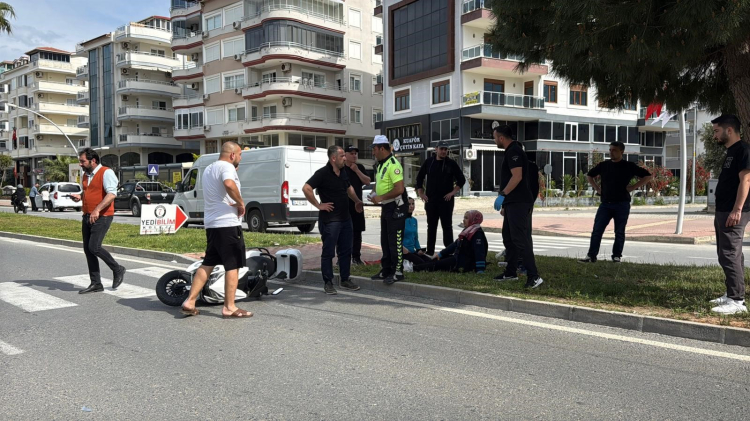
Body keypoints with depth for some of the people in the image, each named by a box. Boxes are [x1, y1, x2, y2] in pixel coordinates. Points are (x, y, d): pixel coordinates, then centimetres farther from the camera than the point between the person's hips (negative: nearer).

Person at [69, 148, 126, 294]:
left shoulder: (106, 172, -10)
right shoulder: (85, 175, 17)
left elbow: (112, 194, -21)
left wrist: (97, 210, -28)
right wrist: (79, 196, 9)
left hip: (102, 216, -9)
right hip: (87, 216, 9)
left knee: (94, 247, -16)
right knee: (87, 249, 6)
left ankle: (118, 270, 6)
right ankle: (96, 284, 13)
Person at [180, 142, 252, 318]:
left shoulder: (209, 168, 20)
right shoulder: (226, 166, -11)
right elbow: (229, 184, -32)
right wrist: (241, 203, -19)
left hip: (211, 224, 9)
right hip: (228, 224, -9)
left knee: (207, 264, 14)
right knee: (233, 265, -2)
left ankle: (190, 302, 12)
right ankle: (229, 307, 2)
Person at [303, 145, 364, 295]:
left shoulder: (343, 172, 10)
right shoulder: (322, 173, -15)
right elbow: (306, 189, -23)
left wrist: (357, 201, 17)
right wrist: (318, 205, -19)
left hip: (345, 218, 8)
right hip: (329, 219, -8)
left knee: (346, 251, 14)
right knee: (328, 252, 1)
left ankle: (345, 280, 25)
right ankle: (328, 283, 10)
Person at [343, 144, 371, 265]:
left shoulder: (360, 167, 10)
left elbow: (367, 181, 0)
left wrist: (357, 170, -10)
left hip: (357, 204, 4)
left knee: (357, 232, 8)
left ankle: (356, 257, 17)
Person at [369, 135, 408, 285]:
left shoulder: (393, 164, -19)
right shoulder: (379, 165, 12)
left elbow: (399, 189, -26)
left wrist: (381, 198, -19)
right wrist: (375, 194, 7)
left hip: (396, 206, -10)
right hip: (386, 206, 10)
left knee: (395, 241, -4)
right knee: (385, 240, 16)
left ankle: (397, 272, 4)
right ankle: (386, 270, 26)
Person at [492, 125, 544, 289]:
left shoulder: (514, 151, -12)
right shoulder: (511, 151, 20)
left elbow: (517, 177, -23)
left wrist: (502, 195, -24)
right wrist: (505, 203, 23)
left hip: (519, 203, -11)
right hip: (513, 203, 11)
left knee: (520, 239, -13)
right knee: (508, 237, 15)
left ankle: (534, 276, -13)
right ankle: (511, 272, 23)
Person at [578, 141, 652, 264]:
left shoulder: (629, 166, 0)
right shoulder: (603, 165, 8)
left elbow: (647, 176, 3)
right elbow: (589, 175, 23)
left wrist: (632, 187, -4)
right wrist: (597, 188, 10)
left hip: (622, 204, -2)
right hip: (605, 204, 2)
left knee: (619, 232, 4)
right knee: (597, 230, -4)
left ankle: (617, 256, 14)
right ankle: (591, 256, -3)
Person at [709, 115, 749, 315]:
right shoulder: (731, 152, 18)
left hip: (733, 212, -10)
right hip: (723, 211, 10)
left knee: (729, 255, -10)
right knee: (730, 254, 14)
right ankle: (732, 295, 22)